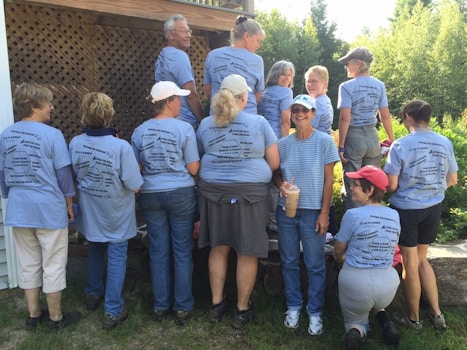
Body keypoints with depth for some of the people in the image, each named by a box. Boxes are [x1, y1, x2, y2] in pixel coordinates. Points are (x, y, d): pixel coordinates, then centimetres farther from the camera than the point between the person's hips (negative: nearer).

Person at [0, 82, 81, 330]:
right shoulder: (52, 135, -14)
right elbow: (63, 174, -12)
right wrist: (69, 204, 0)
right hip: (49, 209, -6)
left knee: (28, 264, 18)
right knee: (53, 265, 8)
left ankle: (33, 315, 31)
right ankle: (55, 317, 22)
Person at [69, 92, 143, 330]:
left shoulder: (75, 143, -13)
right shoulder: (121, 146, -27)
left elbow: (74, 175, 3)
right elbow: (135, 186, -22)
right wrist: (136, 169, -5)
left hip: (90, 211, 5)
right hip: (115, 214, -4)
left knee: (95, 250, 26)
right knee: (116, 256, 9)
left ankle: (93, 294, 44)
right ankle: (113, 311, 16)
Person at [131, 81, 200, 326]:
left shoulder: (139, 131, 2)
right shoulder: (184, 128, -9)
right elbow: (193, 168, -9)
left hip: (150, 194, 4)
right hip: (181, 193, -3)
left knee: (158, 251, 13)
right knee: (182, 251, 8)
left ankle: (160, 306, 24)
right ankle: (183, 307, 17)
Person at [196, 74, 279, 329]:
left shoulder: (205, 124, 4)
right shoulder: (259, 123, -4)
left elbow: (198, 161, 12)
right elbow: (274, 163, 0)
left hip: (214, 191, 3)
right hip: (250, 193, -3)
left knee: (218, 248, 15)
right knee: (247, 253, 8)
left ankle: (217, 304, 27)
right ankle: (242, 310, 20)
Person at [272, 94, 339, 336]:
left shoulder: (324, 141, -3)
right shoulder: (283, 143, 5)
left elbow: (328, 180, -4)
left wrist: (324, 213, -8)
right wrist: (281, 184, -12)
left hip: (313, 212, -3)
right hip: (286, 210, 3)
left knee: (315, 264, 5)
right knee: (289, 262, 12)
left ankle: (315, 312, 20)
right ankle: (293, 306, 28)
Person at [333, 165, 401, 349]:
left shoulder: (353, 215, -17)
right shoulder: (394, 216, -3)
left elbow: (338, 253, -3)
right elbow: (387, 251, 11)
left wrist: (345, 260, 19)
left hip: (355, 283, -4)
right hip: (388, 285, 4)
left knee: (355, 320, 25)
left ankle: (357, 332, -10)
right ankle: (383, 319, 12)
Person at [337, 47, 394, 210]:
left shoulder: (347, 87, -11)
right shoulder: (379, 85, 3)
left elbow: (345, 118, -16)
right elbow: (385, 116, 5)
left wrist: (341, 146, -12)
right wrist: (391, 140, 15)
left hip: (353, 137, -4)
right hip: (372, 136, 5)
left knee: (352, 187, 5)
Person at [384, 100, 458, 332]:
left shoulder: (400, 145, -18)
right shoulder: (445, 143, -3)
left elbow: (391, 185, -16)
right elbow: (451, 181, 7)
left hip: (407, 209, -5)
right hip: (433, 208, 5)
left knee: (410, 264, 11)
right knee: (421, 260, 23)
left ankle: (413, 319, 27)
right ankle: (436, 314, 28)